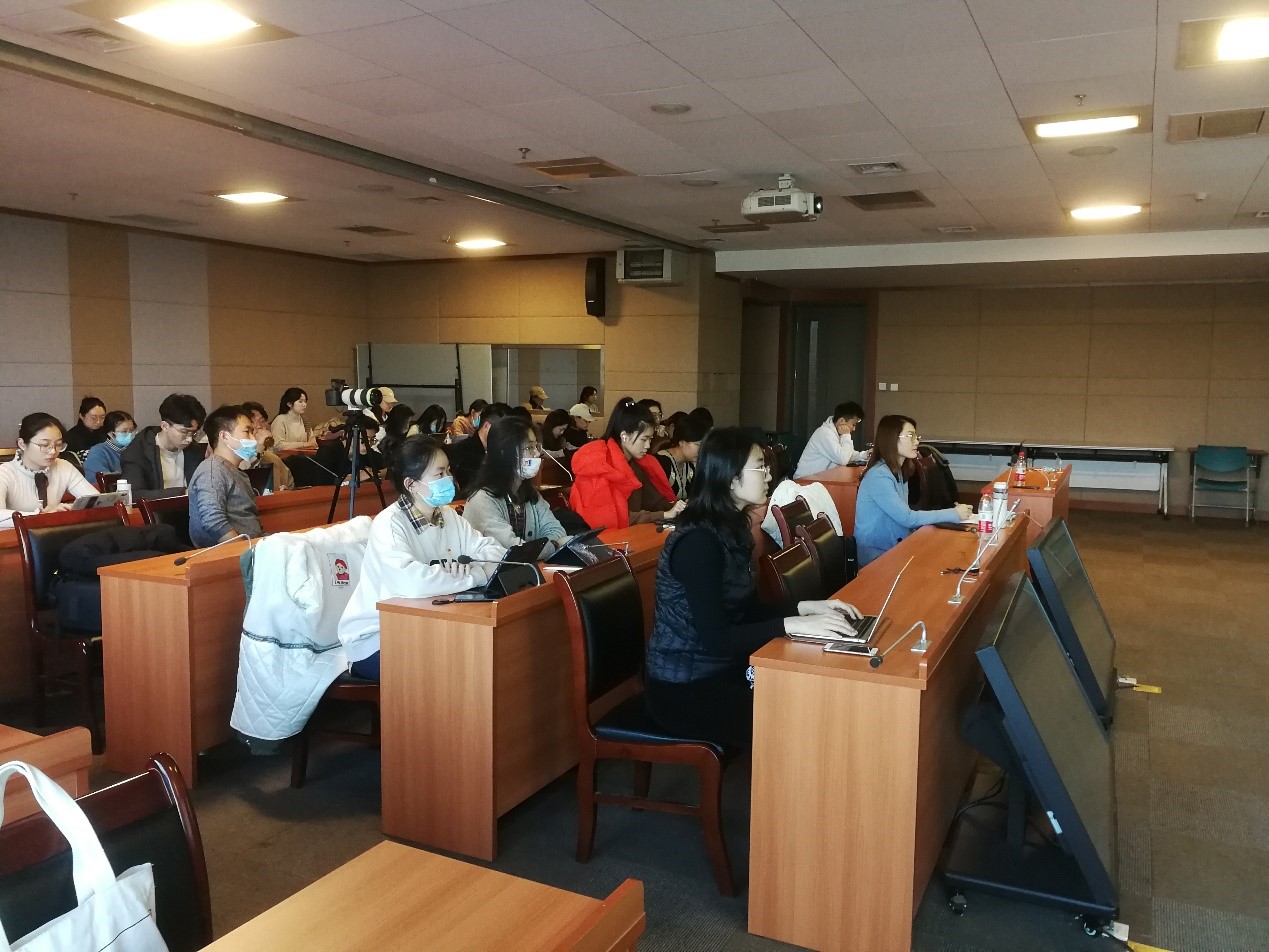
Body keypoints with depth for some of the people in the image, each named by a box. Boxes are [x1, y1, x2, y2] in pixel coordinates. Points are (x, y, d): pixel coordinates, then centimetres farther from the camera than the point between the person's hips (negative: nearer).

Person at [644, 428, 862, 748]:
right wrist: (794, 624, -26)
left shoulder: (731, 528, 5)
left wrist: (808, 607, -3)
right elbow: (716, 638, -27)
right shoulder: (698, 542, -23)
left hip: (722, 669, 8)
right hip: (685, 687, -8)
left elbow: (747, 610, 9)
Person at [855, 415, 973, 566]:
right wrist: (954, 514, -14)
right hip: (876, 556, -8)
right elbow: (907, 518, -22)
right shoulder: (879, 476, -19)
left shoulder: (898, 471, 11)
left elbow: (904, 515, 5)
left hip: (895, 548, 8)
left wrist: (951, 513, -6)